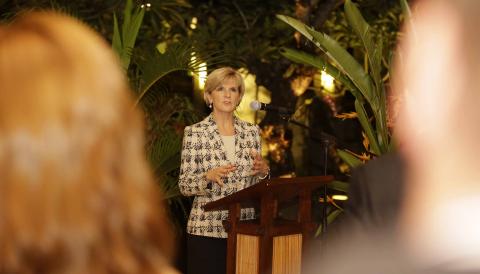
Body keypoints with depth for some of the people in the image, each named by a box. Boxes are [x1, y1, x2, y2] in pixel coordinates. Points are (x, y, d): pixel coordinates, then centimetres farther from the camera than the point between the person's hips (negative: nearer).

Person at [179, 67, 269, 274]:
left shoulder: (251, 131, 7)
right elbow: (185, 186, -6)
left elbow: (256, 184, 12)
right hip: (206, 229, -4)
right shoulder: (194, 132, -4)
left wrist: (262, 171, -9)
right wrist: (209, 176, -24)